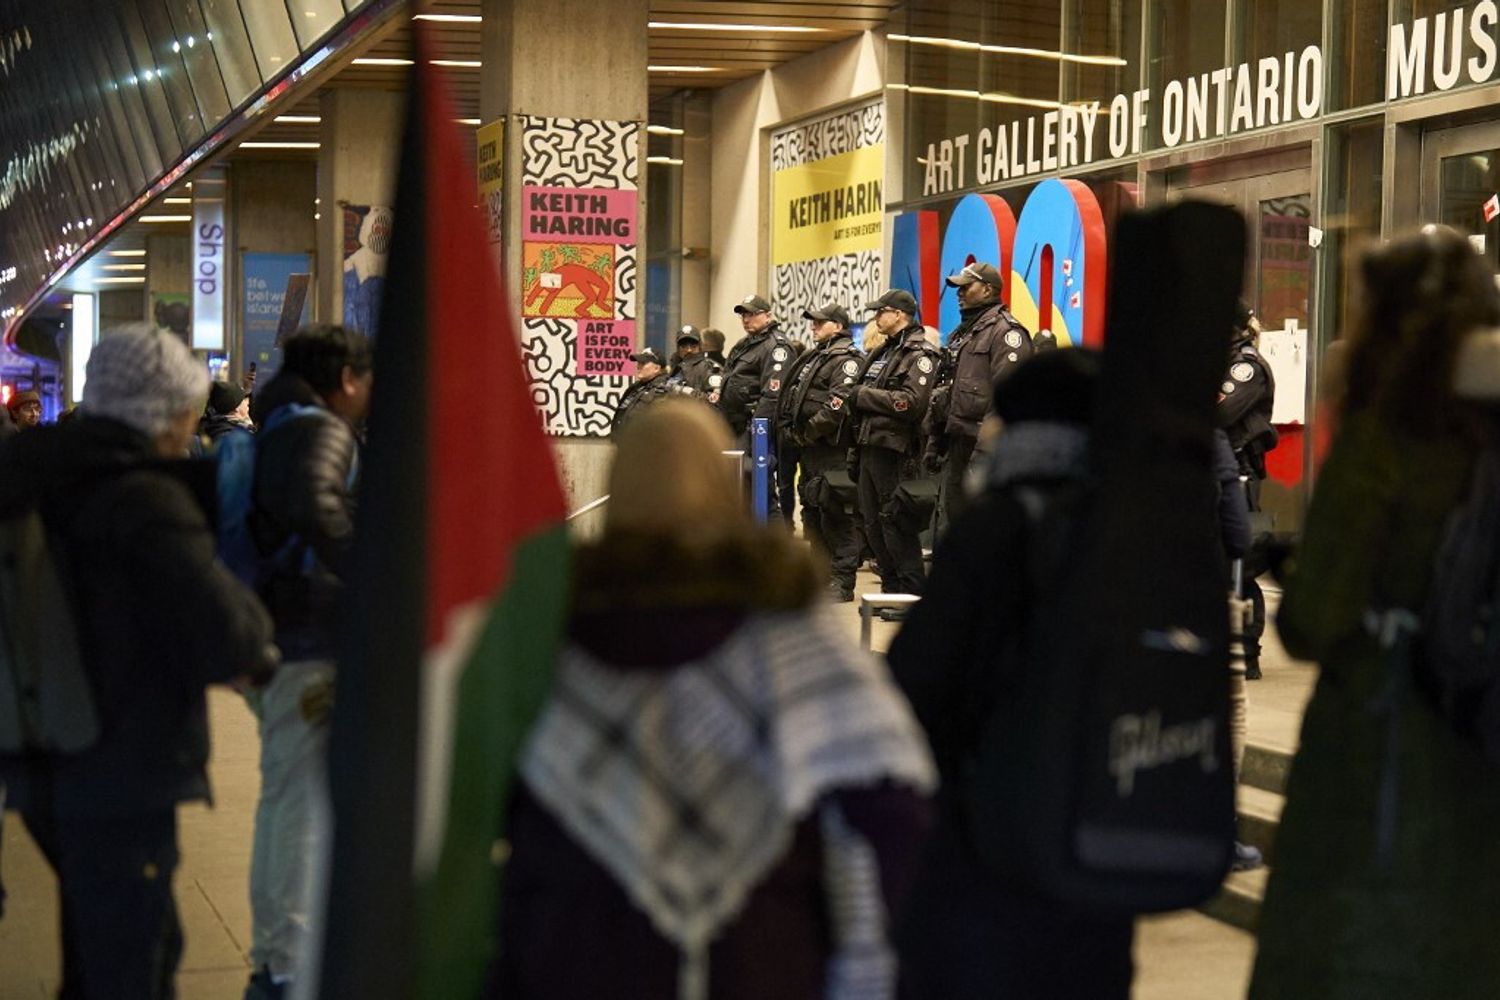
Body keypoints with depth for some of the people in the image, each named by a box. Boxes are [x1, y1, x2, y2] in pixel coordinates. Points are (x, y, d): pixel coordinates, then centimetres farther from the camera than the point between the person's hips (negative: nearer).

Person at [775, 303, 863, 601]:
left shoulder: (846, 358, -9)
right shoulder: (813, 357, 21)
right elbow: (790, 400, 24)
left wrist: (808, 433, -16)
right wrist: (790, 430, 8)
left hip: (831, 450, -10)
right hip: (809, 448, 10)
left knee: (835, 514, -9)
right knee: (811, 510, 15)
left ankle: (842, 581, -7)